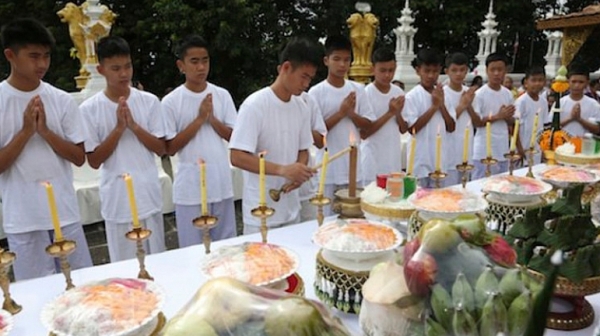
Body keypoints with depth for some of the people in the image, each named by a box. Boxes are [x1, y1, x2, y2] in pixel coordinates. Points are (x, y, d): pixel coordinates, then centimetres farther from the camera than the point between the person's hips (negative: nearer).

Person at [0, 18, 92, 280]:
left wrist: (44, 130, -13)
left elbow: (79, 158, -1)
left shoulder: (62, 100, 0)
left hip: (65, 213, 2)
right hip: (23, 219, -1)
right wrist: (25, 131, -16)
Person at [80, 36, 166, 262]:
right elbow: (94, 161, -6)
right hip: (117, 200, -1)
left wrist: (134, 125, -15)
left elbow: (161, 149, -1)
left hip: (149, 195, 2)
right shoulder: (89, 109, -5)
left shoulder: (149, 101, -1)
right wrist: (119, 128, -16)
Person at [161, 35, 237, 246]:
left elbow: (234, 137, 3)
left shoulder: (222, 95, 2)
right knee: (193, 248, 10)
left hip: (222, 183, 2)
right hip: (190, 188, -2)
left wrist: (212, 118, -13)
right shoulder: (171, 101, -5)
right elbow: (170, 148, -7)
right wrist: (199, 119, -14)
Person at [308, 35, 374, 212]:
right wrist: (341, 113, -16)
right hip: (328, 170, -3)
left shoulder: (358, 89, 4)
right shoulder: (316, 92, -6)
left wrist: (351, 113, -12)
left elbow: (368, 124, 6)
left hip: (353, 166, 4)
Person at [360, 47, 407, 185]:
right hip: (373, 163, -5)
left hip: (394, 160, 5)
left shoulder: (398, 92, 4)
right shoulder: (366, 93, -11)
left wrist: (398, 113, -10)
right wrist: (390, 113, -18)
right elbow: (363, 133, -14)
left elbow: (404, 129, 10)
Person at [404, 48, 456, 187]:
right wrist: (434, 106, -14)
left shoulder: (443, 94, 8)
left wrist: (441, 105, -7)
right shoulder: (412, 96, -8)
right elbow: (412, 128, -14)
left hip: (441, 160, 5)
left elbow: (451, 128, 6)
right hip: (421, 161, -5)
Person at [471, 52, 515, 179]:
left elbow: (511, 122, 14)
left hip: (503, 151, 6)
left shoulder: (508, 94, 7)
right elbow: (474, 122, -12)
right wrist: (497, 116, -17)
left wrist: (507, 116, -8)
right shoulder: (480, 94, -10)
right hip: (484, 152, -6)